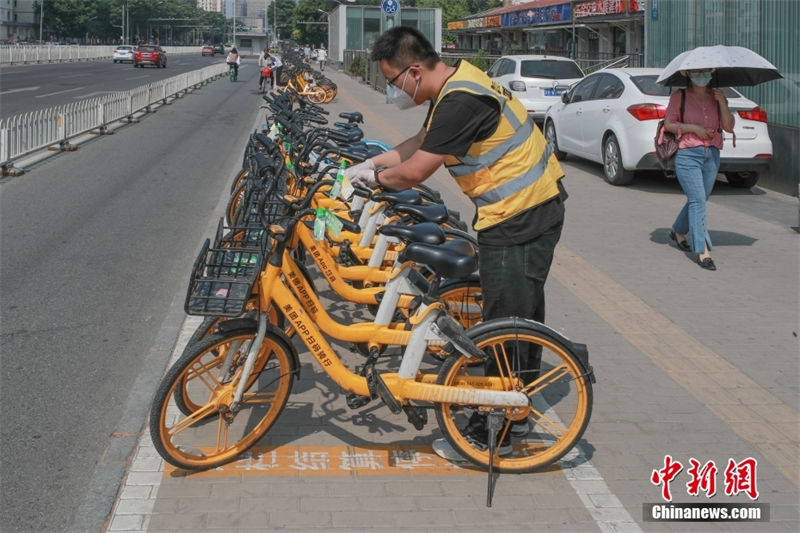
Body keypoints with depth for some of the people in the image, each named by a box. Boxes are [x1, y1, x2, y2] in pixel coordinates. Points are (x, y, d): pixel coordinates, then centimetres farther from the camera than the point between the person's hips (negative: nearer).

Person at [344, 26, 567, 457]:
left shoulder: (459, 102, -24)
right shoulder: (456, 83, 8)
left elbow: (413, 172, -21)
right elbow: (419, 143, 20)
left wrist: (375, 177, -3)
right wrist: (370, 163, 14)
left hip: (520, 218, -11)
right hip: (530, 208, 11)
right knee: (521, 318, 20)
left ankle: (493, 434, 7)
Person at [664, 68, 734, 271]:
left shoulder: (717, 97, 11)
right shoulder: (679, 96, 0)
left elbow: (729, 126, 2)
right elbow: (668, 124, -2)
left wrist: (722, 102, -10)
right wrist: (694, 128, -12)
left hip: (712, 155, 5)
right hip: (687, 154, -5)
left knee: (699, 200, 13)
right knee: (697, 200, -13)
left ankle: (678, 232, 39)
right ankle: (703, 251, -14)